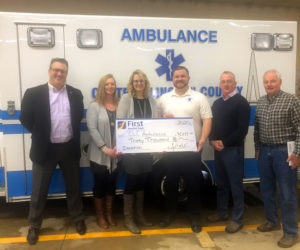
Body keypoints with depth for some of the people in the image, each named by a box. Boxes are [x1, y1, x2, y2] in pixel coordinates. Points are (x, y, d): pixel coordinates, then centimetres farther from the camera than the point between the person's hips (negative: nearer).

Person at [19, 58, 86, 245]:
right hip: (45, 149, -2)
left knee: (73, 187, 16)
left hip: (70, 148, 2)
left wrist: (72, 136, 5)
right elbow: (25, 119, -2)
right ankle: (34, 226, 29)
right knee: (39, 190, 10)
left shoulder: (76, 94, 2)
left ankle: (78, 219, 35)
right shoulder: (33, 93, -7)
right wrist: (40, 135, 3)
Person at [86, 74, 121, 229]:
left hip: (116, 154, 3)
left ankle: (109, 214, 32)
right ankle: (100, 216, 27)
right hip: (99, 155, -3)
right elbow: (92, 129, -11)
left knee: (112, 183, 14)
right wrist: (105, 148, -17)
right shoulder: (94, 106, -4)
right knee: (99, 184, 9)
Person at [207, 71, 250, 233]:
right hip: (218, 148, 6)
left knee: (235, 184, 1)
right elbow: (212, 124, 12)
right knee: (221, 183, 14)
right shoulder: (217, 103, 14)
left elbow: (243, 129, -13)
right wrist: (213, 140, -6)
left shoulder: (241, 102, -6)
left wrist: (225, 143, -15)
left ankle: (237, 219, 12)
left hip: (233, 149, -6)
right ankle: (222, 212, 29)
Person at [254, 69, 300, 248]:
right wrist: (258, 149, 12)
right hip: (264, 151, 6)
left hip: (284, 151, -6)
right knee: (267, 190, 16)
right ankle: (273, 221, 35)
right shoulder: (261, 102, 9)